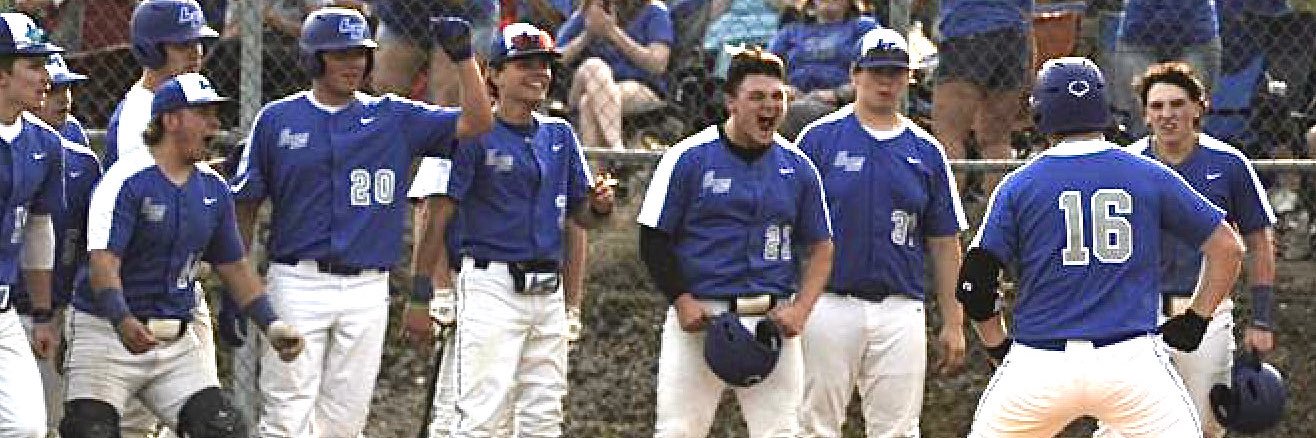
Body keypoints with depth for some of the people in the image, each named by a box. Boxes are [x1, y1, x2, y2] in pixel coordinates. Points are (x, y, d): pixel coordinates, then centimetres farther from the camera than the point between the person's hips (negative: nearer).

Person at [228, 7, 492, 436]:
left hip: (367, 288, 2)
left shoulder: (392, 118, 7)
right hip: (298, 284, -2)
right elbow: (245, 204, 6)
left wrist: (463, 58, -10)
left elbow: (477, 122, 3)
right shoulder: (277, 119, 3)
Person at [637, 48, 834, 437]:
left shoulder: (799, 168, 9)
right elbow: (653, 240, 0)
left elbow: (820, 247, 13)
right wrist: (683, 301, -12)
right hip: (699, 317, -3)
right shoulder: (689, 158, -2)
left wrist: (800, 309, -3)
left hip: (773, 322, 3)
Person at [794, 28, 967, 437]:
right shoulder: (821, 138, 2)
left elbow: (944, 243, 13)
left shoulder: (926, 151, 11)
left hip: (901, 309, 2)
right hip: (829, 306, -2)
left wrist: (953, 324, 9)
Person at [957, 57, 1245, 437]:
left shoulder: (1018, 185, 4)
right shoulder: (1151, 177, 6)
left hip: (1039, 365, 1)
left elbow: (975, 284, 0)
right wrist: (1196, 318, 16)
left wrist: (999, 347, 13)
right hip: (1128, 361, -1)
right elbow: (1228, 247, 9)